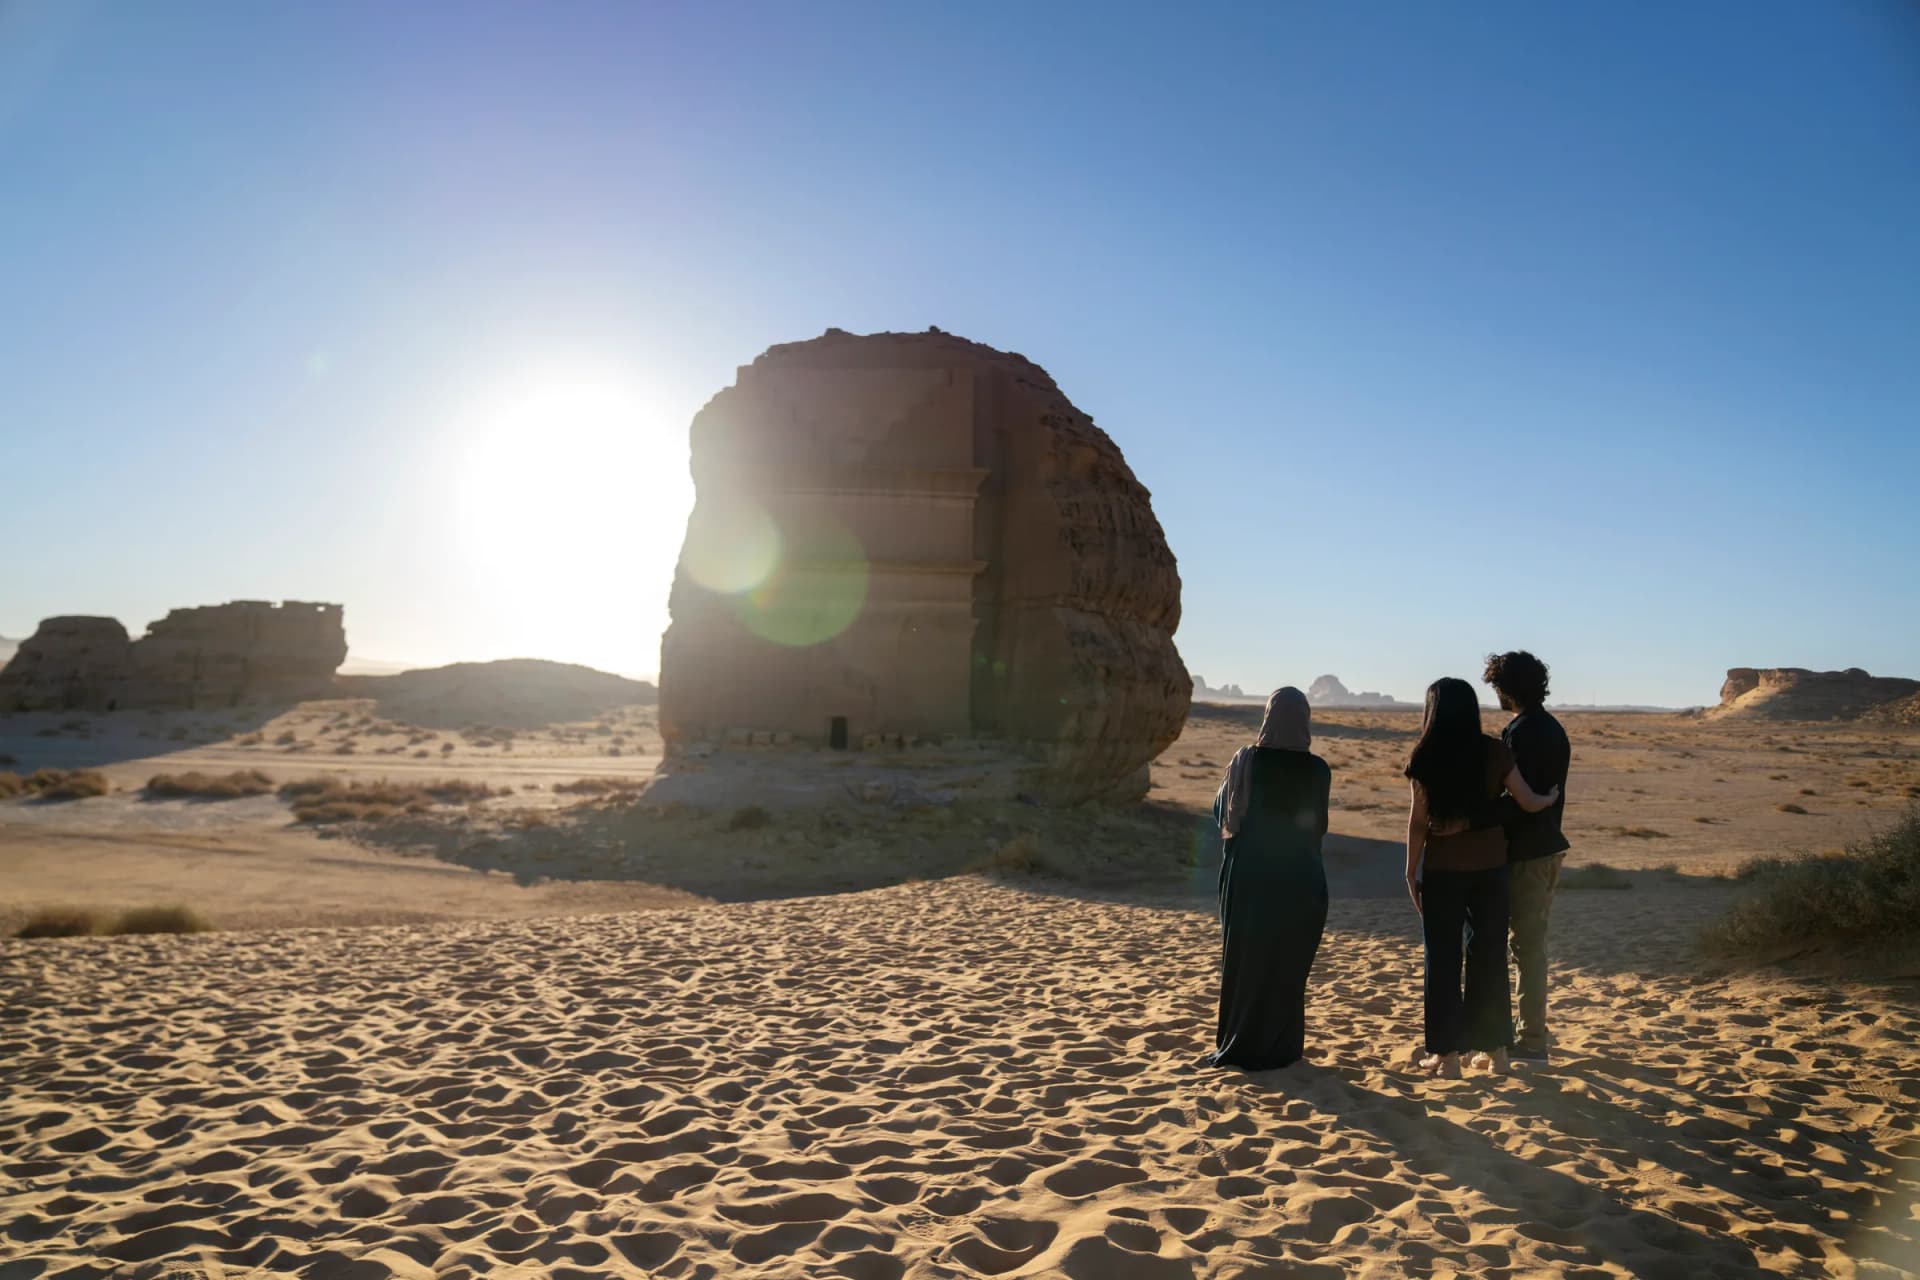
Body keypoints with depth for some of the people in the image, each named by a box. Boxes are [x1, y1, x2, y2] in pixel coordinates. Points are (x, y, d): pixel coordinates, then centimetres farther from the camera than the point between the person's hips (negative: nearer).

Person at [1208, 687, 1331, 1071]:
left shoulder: (1245, 761, -11)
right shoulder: (1318, 770, -7)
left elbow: (1221, 812, 1)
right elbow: (1319, 826, 6)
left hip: (1249, 878, -1)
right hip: (1300, 880, 1)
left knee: (1243, 961, 10)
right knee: (1288, 965, 12)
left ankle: (1237, 1046, 15)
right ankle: (1280, 1048, 17)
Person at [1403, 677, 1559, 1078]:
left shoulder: (1426, 758, -9)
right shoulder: (1494, 752, -3)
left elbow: (1418, 821, -7)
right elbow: (1529, 802, 3)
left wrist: (1411, 871, 2)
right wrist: (1553, 797, 26)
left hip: (1443, 866, -3)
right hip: (1490, 864, 3)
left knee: (1443, 958, 5)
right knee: (1490, 955, 14)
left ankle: (1447, 1054, 8)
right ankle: (1495, 1049, 21)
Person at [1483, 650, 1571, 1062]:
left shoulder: (1518, 733, -18)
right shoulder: (1553, 729, 11)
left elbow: (1514, 800, -23)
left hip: (1525, 852, -9)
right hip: (1549, 846, 9)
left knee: (1526, 944, -2)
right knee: (1534, 940, 17)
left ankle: (1531, 1040, 5)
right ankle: (1532, 1031, 26)